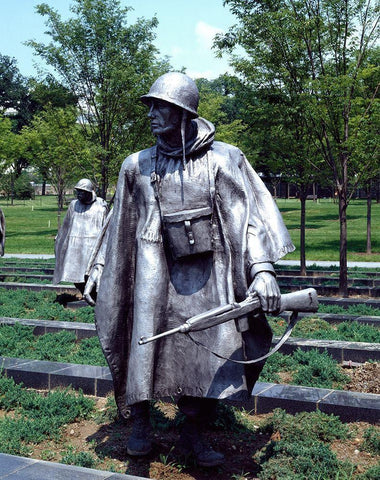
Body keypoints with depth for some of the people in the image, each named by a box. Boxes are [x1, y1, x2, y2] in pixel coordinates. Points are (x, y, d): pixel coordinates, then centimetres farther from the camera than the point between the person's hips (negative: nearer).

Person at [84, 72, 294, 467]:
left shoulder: (223, 159, 0)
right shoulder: (137, 166, 7)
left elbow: (251, 213, -6)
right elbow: (119, 223, 16)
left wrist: (262, 268, -18)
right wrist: (99, 268, 15)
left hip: (208, 278, -1)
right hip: (156, 275, 1)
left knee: (210, 355, 3)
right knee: (144, 344, -1)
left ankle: (194, 435, 23)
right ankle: (139, 424, 21)